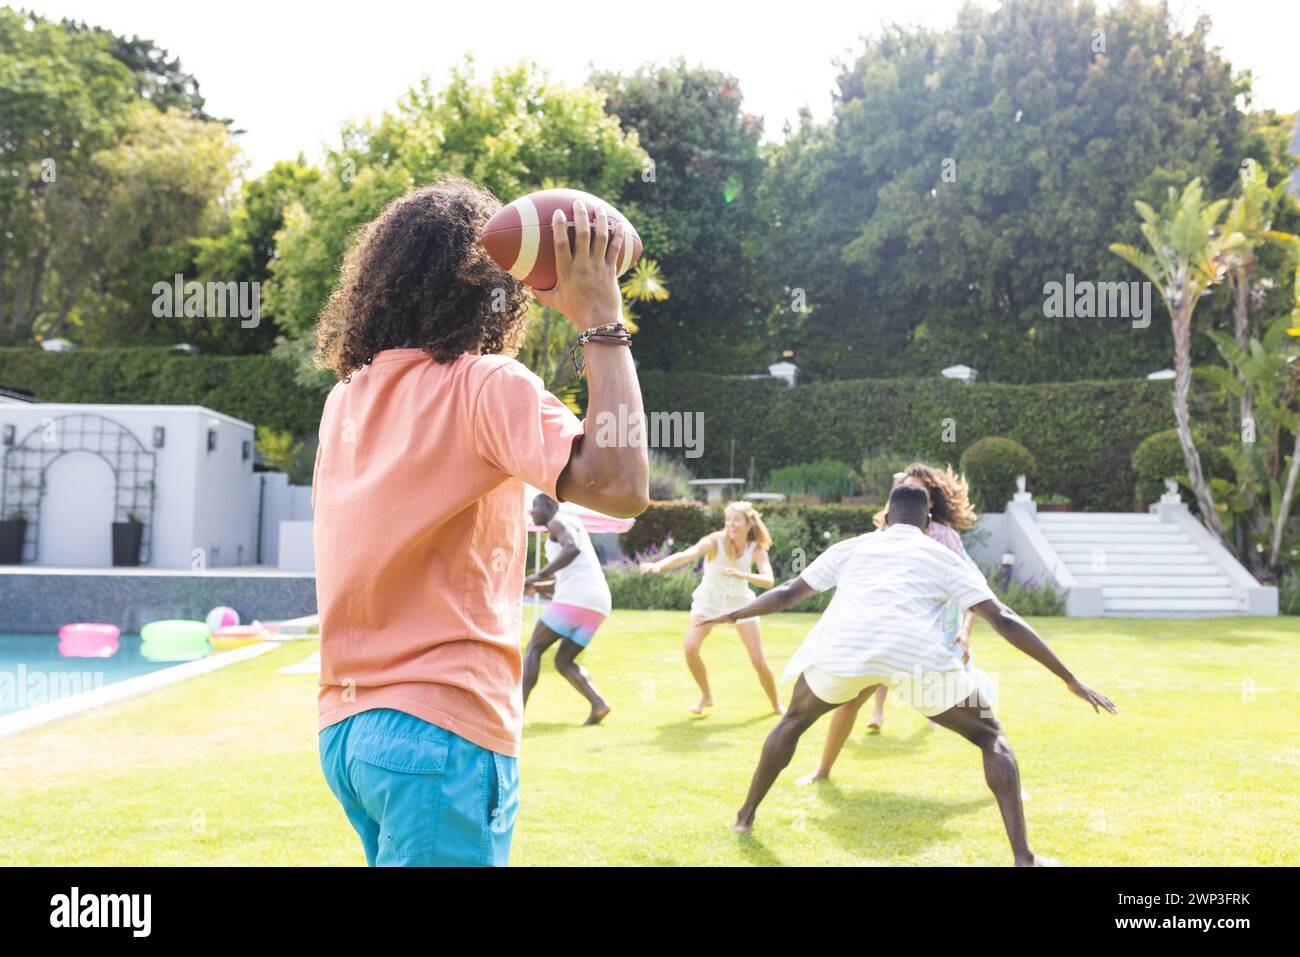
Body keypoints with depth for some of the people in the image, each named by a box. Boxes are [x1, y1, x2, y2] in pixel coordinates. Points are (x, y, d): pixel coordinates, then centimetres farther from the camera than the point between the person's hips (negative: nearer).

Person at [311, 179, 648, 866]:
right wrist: (600, 319, -18)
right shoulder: (486, 384, -14)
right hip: (443, 730, -8)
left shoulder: (347, 397, 8)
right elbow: (619, 485, -26)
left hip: (345, 726, 8)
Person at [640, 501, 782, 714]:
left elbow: (768, 581, -30)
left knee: (759, 661, -2)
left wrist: (742, 575, -49)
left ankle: (776, 705, 25)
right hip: (709, 599, -1)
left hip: (740, 602, 1)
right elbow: (686, 555, -43)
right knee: (690, 648, -21)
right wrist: (658, 565, -62)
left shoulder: (757, 549, -18)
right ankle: (706, 696, 4)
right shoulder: (715, 541, -25)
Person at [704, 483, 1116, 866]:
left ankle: (745, 815, 34)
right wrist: (1070, 679, 21)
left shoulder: (852, 546, 32)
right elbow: (1003, 619, 18)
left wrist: (733, 614, 54)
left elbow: (788, 593, 38)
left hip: (844, 646, 2)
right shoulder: (944, 557, 27)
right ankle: (1023, 857, 7)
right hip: (916, 653, -1)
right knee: (991, 738, 19)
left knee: (794, 719, 32)